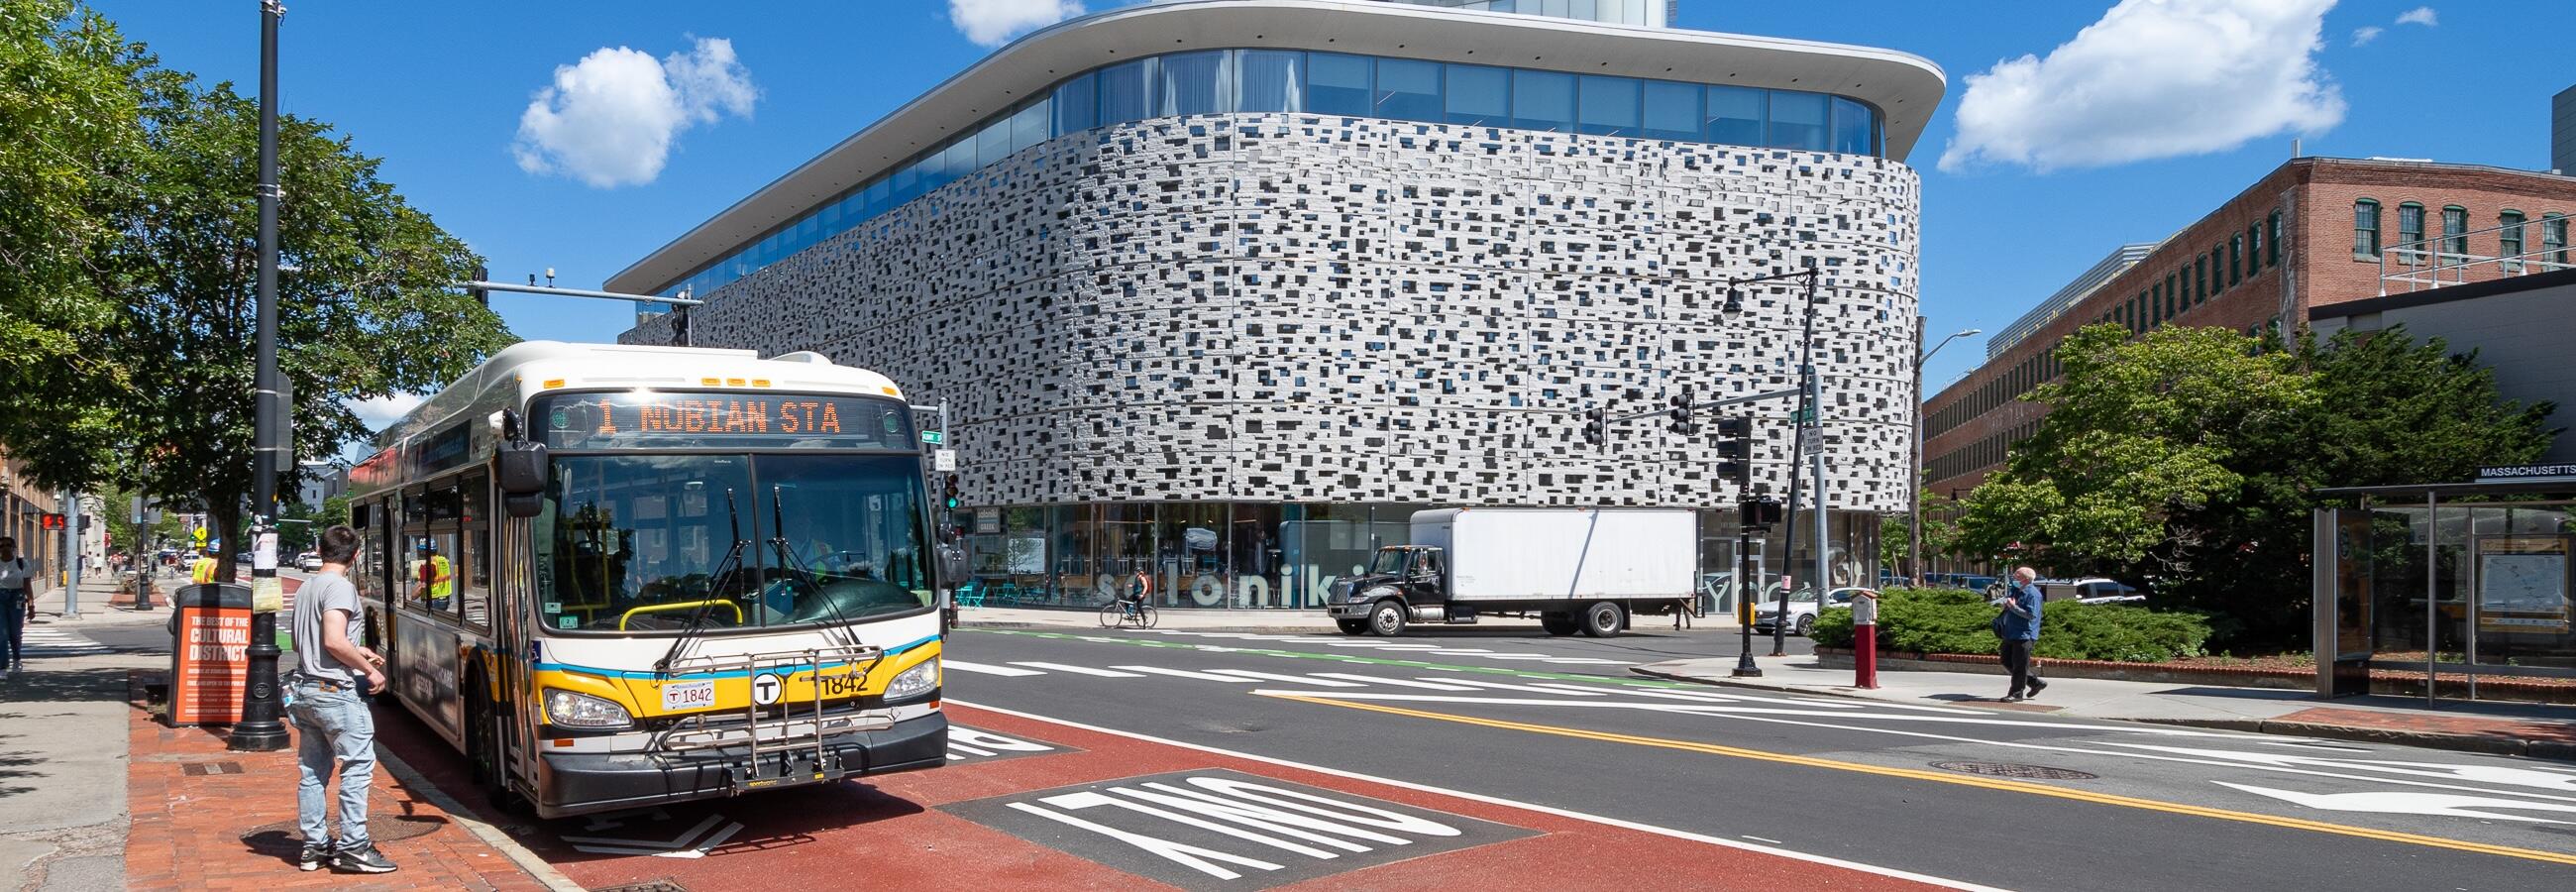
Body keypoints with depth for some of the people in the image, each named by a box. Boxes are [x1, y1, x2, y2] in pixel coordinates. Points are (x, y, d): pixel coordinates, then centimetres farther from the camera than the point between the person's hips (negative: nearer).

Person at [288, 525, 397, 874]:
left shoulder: (305, 588, 15)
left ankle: (314, 845, 16)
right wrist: (370, 670, -13)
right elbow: (334, 641, -23)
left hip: (304, 689, 9)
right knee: (358, 766, -4)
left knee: (311, 771, 11)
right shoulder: (340, 586, -13)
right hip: (335, 693, -9)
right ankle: (352, 847, -4)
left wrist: (357, 652, 23)